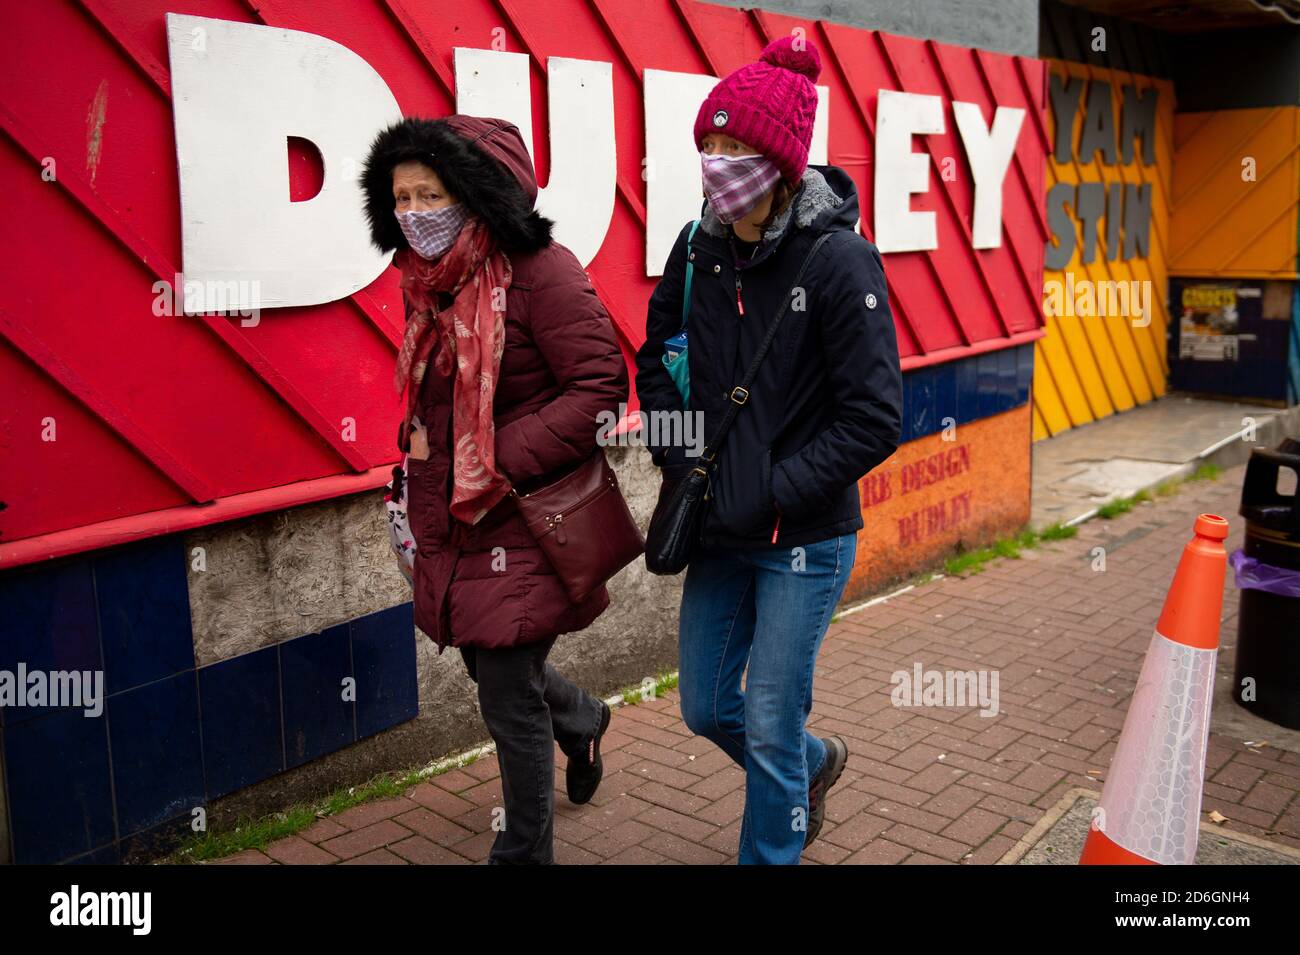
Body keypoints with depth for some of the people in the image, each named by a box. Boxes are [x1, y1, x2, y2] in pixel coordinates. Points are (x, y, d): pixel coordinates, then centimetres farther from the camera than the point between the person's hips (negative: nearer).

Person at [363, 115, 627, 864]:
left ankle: (524, 851, 23)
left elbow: (602, 385, -19)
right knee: (492, 661, 21)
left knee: (508, 690, 0)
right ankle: (582, 720, 54)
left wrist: (503, 458, -21)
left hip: (525, 519, -8)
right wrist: (418, 438, 5)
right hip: (453, 522, 8)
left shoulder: (539, 271, -16)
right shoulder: (427, 281, 9)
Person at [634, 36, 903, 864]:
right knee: (705, 707, 18)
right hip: (719, 530, 6)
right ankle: (816, 763, 47)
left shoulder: (839, 258, -17)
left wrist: (771, 490, -17)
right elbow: (658, 361, 14)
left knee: (769, 728, 4)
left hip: (805, 540, -6)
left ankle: (772, 851, 30)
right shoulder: (698, 247, -1)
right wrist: (679, 463, 1)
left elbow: (875, 419, -17)